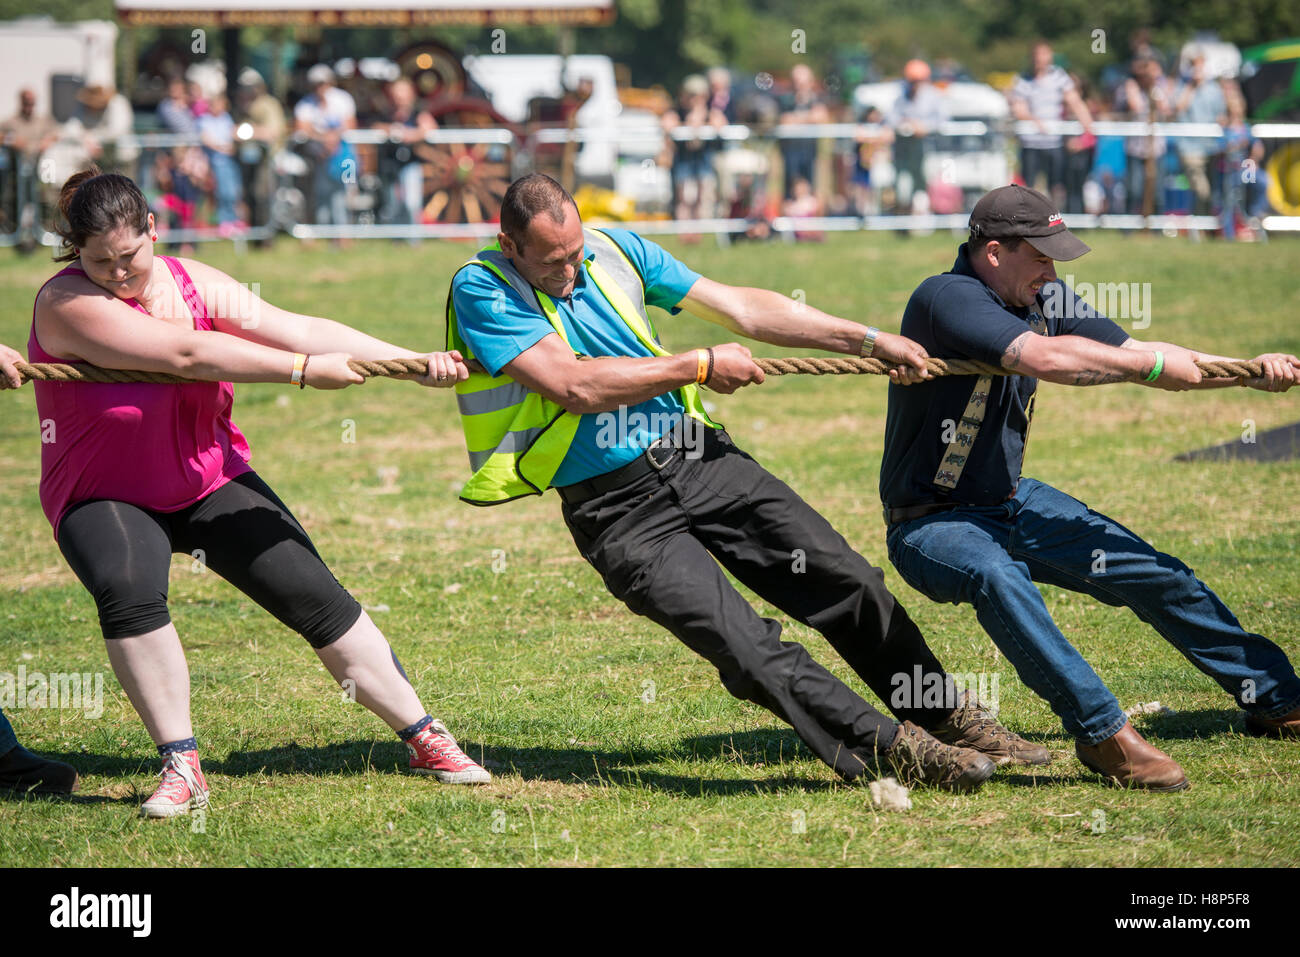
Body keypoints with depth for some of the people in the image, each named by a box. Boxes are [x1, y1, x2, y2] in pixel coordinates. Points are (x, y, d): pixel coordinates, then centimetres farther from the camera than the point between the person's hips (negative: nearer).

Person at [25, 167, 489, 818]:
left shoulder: (196, 285, -3)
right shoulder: (68, 302, -20)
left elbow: (302, 330, -9)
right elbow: (186, 353, -28)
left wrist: (415, 361, -19)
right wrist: (303, 370, -27)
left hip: (212, 483, 5)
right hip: (106, 498, -4)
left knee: (315, 595, -2)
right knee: (128, 591, -34)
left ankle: (426, 740, 11)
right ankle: (181, 768, -22)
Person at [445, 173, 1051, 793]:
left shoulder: (614, 251, 5)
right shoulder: (481, 290, -11)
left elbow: (742, 308, 10)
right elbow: (575, 386, -22)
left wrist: (870, 341, 8)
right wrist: (700, 366, -13)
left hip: (697, 458, 5)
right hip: (617, 508, -5)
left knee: (845, 579, -3)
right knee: (749, 651, -20)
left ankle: (947, 717, 14)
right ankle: (896, 747, -11)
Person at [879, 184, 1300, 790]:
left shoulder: (1044, 303, 2)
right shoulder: (946, 299, -25)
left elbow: (1133, 354, 4)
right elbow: (1045, 358, -38)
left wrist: (1249, 371, -9)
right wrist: (1154, 364, -27)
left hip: (1013, 503, 8)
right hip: (930, 527, -8)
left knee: (1155, 575, 5)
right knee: (996, 576, -40)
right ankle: (1103, 734, -42)